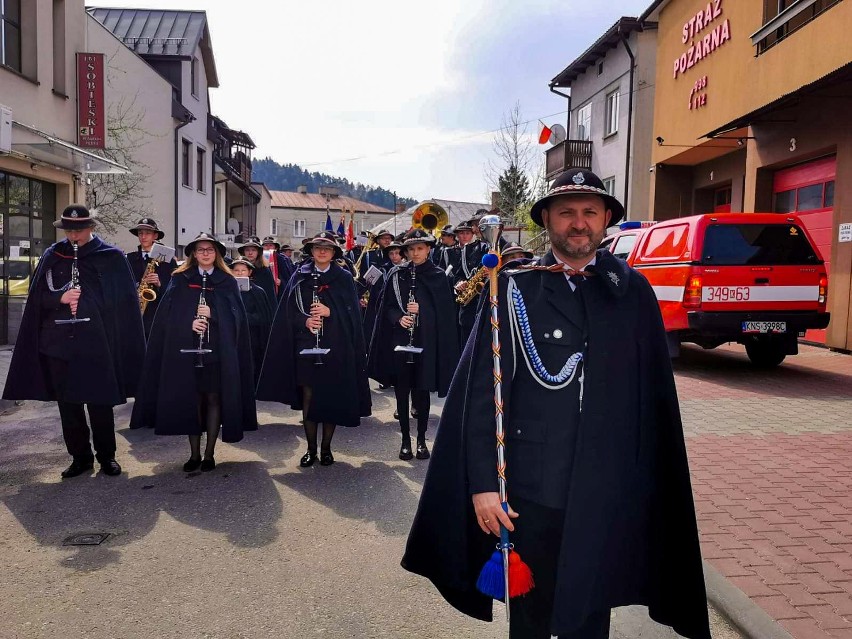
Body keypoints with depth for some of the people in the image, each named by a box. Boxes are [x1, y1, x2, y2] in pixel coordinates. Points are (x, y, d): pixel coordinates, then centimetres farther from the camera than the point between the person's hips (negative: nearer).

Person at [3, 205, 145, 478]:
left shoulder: (111, 257, 0)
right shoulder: (52, 256, 9)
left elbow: (123, 299, -2)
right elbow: (38, 296, 8)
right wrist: (61, 297, -11)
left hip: (96, 343, -3)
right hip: (58, 342, 3)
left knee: (100, 403, 2)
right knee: (67, 404, 9)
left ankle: (106, 456, 19)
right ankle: (80, 456, 22)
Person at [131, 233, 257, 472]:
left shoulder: (227, 282, 8)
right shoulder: (180, 280, 8)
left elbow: (235, 315, 0)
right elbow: (168, 314, 1)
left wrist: (212, 314, -17)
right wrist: (189, 323, -17)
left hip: (218, 350, 0)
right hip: (186, 349, 0)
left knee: (213, 399, 2)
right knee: (191, 399, 4)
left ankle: (209, 453, 12)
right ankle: (194, 454, 15)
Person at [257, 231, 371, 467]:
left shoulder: (344, 278, 5)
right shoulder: (300, 277, 7)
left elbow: (352, 312, -1)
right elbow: (289, 311, 3)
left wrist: (329, 312, -17)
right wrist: (305, 321, -15)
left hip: (336, 347, -1)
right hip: (306, 347, 1)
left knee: (332, 398, 4)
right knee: (308, 398, 3)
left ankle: (326, 448, 18)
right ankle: (311, 448, 16)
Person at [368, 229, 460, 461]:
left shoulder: (438, 276, 3)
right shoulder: (396, 275, 6)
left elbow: (445, 311, -1)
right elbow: (387, 306, 6)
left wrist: (421, 310, -16)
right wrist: (398, 318, -14)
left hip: (426, 340, -1)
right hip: (400, 340, 1)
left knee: (422, 390, 4)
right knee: (402, 390, 5)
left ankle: (421, 439, 17)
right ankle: (405, 438, 17)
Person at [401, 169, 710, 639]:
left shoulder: (632, 292, 2)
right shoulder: (514, 288, -4)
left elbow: (655, 396, 3)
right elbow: (481, 392, -7)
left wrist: (648, 480, 2)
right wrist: (483, 483, -9)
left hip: (607, 492, 2)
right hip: (530, 488, -1)